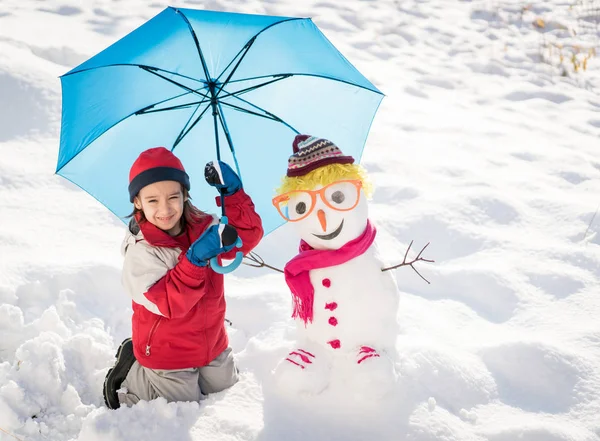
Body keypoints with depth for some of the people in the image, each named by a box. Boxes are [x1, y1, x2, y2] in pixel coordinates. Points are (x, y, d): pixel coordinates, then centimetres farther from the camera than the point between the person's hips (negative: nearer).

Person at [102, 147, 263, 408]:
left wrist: (232, 193, -23)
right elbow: (169, 304, -32)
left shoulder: (204, 227, -7)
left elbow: (249, 236, -13)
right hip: (168, 356, -6)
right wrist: (196, 258, -42)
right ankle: (131, 378, 23)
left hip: (212, 345, 6)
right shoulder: (141, 251, -25)